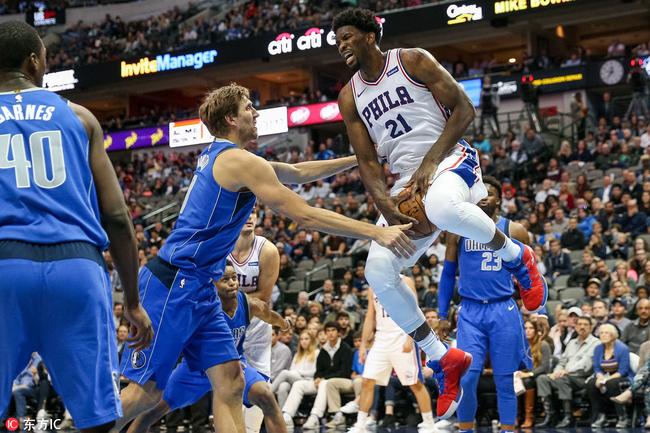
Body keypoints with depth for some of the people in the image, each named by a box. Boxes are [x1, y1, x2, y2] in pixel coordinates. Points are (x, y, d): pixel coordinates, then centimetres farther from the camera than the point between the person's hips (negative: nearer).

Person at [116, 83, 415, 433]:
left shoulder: (220, 156, 16)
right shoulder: (240, 161, -13)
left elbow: (298, 173, 26)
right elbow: (305, 216, -17)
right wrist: (377, 232, -17)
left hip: (198, 288, 10)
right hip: (175, 285, -10)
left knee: (230, 381, 3)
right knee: (146, 391, -8)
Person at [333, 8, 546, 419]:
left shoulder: (413, 61, -3)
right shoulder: (350, 97, 11)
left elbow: (464, 108, -6)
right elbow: (367, 160, 8)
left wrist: (429, 162, -16)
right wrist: (384, 203, -11)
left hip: (449, 159, -6)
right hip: (406, 183, 6)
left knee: (443, 208, -43)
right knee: (378, 271, -12)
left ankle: (516, 256, -12)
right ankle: (443, 359, 1)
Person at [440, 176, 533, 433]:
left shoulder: (514, 231, 4)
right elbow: (448, 274, 13)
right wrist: (442, 315, 9)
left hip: (504, 311, 0)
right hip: (470, 312, 0)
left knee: (505, 380, 3)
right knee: (466, 378, -8)